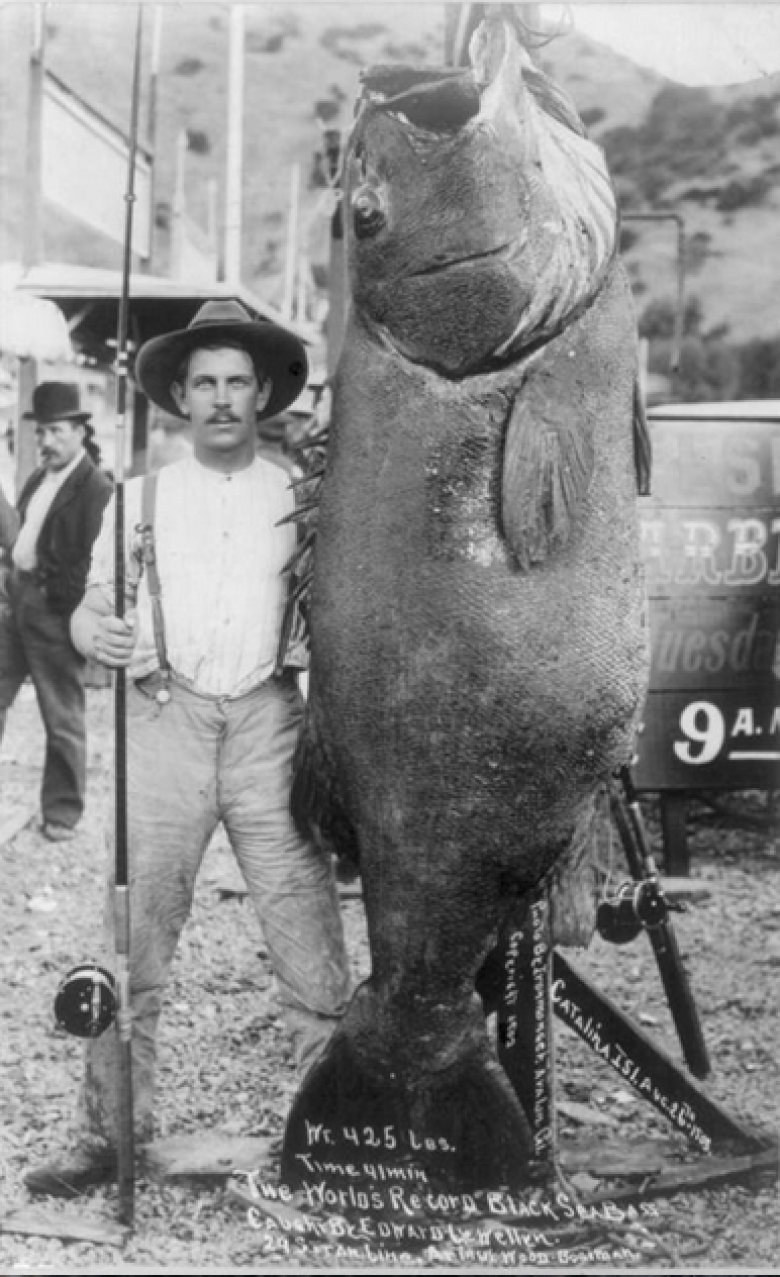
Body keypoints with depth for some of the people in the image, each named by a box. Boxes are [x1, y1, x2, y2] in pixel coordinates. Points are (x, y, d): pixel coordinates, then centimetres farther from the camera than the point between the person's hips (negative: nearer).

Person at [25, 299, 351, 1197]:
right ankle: (110, 1137, 7)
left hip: (268, 726, 0)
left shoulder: (299, 497, 10)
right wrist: (97, 631, -12)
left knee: (308, 938, -2)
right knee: (131, 939, -2)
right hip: (164, 721, 1)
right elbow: (93, 607, 9)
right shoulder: (142, 498, 13)